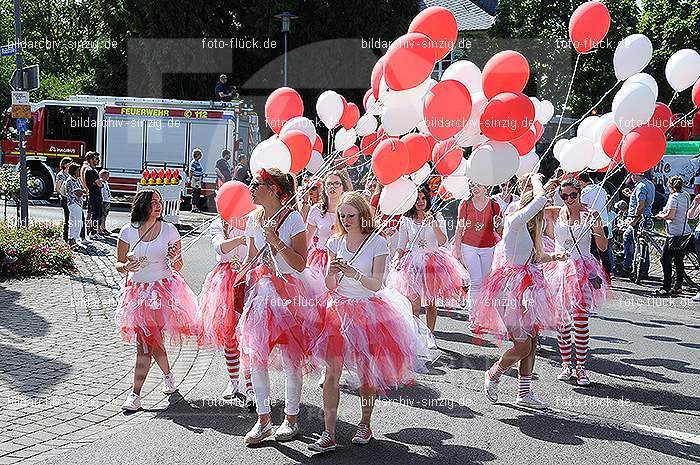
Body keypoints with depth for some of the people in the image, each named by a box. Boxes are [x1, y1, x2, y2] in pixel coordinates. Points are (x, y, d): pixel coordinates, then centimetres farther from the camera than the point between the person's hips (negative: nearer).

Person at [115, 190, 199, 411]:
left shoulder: (169, 230, -1)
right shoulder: (128, 231, 0)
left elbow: (178, 267, 6)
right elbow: (119, 264, 7)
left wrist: (174, 259, -17)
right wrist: (127, 266, -16)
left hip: (162, 290, -2)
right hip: (137, 291, 2)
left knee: (146, 343, -8)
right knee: (152, 340, 8)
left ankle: (135, 394, -2)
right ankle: (168, 375, 37)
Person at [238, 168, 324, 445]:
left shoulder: (293, 219, -12)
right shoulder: (254, 219, 7)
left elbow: (300, 264, -16)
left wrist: (277, 242, -24)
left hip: (290, 292, -6)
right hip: (261, 289, 6)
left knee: (291, 356, 2)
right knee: (255, 354, 2)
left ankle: (291, 418, 17)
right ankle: (263, 418, 15)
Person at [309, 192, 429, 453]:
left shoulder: (377, 242, -6)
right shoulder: (335, 242, 4)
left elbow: (376, 285, -13)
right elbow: (330, 286, 6)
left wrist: (352, 272, -27)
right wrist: (332, 273, -16)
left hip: (368, 310, -2)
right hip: (339, 309, 3)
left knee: (366, 372, 5)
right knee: (332, 371, -6)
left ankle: (365, 424, 26)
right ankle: (329, 434, -4)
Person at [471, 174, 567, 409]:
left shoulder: (529, 227, 13)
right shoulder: (515, 222, -15)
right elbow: (540, 199, -25)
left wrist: (553, 256, 7)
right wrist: (535, 180, -6)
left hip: (527, 288, 9)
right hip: (512, 287, -9)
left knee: (532, 342, 10)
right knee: (523, 345, -6)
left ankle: (524, 393, 19)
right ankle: (493, 375, 19)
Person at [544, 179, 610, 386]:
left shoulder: (591, 215, 1)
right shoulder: (555, 213, 5)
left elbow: (603, 248, 2)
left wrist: (597, 228, -14)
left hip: (583, 271, -2)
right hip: (559, 268, 2)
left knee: (580, 321, -6)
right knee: (561, 320, 5)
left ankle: (580, 367, 4)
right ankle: (566, 365, 17)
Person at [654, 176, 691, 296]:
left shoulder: (674, 197, -12)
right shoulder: (686, 197, 13)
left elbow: (670, 215, -20)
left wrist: (660, 216, -1)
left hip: (675, 234, -9)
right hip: (686, 233, 9)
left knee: (665, 260, -5)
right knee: (679, 261, 12)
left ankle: (666, 288, -6)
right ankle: (678, 287, 14)